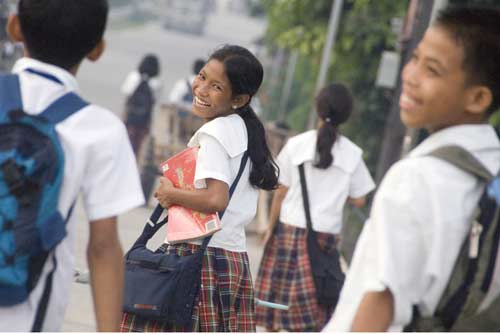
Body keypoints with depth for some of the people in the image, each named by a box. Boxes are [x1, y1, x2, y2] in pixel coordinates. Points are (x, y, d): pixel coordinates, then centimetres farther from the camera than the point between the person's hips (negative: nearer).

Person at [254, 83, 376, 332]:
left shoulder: (296, 144, -6)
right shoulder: (352, 154, -5)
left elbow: (281, 192, -2)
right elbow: (358, 200, 1)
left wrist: (270, 228, 7)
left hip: (290, 230, 0)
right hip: (326, 235, 0)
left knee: (277, 290, 14)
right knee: (312, 302, 5)